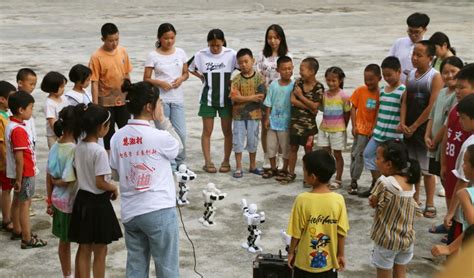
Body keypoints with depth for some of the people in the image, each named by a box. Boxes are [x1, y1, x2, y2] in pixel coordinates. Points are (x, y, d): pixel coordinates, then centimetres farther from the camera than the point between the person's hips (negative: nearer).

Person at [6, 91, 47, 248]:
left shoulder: (11, 125, 6)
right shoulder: (18, 130, -25)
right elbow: (19, 158, -24)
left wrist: (18, 178, 18)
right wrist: (19, 179, -21)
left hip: (19, 172, 10)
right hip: (25, 173, -10)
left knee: (17, 201, 19)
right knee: (25, 204, -3)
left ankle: (17, 231, 34)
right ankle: (27, 239, 3)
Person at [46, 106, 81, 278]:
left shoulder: (55, 147, 0)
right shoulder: (74, 150, -23)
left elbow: (49, 177, 6)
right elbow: (68, 181, -23)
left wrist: (49, 201, 14)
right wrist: (58, 182, -2)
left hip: (58, 200, 8)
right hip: (73, 201, -8)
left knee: (64, 241, 20)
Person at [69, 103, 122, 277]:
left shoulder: (78, 147, 1)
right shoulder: (99, 151, -22)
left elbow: (77, 175, 10)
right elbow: (100, 183, -21)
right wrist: (115, 189, -4)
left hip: (82, 200, 7)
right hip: (98, 203, -7)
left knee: (83, 250, 16)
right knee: (100, 252, 7)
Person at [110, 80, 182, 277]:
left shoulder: (117, 138, 1)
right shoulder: (158, 137, -15)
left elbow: (115, 175, 9)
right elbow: (178, 147, 6)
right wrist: (162, 120, 1)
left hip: (130, 212, 5)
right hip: (159, 212, -5)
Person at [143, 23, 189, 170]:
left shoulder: (180, 53, 4)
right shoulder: (153, 56, -4)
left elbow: (186, 73, 13)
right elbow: (146, 79, -2)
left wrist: (181, 79, -9)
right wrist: (160, 83, -18)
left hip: (177, 98, 2)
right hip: (160, 98, -2)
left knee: (181, 133, 2)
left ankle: (180, 163, 21)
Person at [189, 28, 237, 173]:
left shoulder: (231, 54, -10)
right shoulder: (201, 55, -5)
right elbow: (191, 69, 9)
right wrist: (202, 77, -2)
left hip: (226, 98, -1)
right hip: (208, 98, 1)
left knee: (227, 131, 6)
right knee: (207, 131, 4)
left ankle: (226, 161, 18)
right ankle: (208, 162, 13)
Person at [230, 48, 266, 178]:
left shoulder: (259, 78, -3)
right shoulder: (236, 79, -3)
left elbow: (261, 97, -11)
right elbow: (235, 97, -14)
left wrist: (242, 98, -14)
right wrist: (252, 97, -17)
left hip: (254, 114, 0)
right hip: (238, 115, 0)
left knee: (253, 140, 10)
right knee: (238, 141, 4)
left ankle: (253, 166, 25)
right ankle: (238, 168, 12)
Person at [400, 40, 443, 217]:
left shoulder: (435, 77, -11)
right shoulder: (411, 75, 9)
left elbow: (432, 107, -15)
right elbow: (405, 101, 9)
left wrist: (414, 126, -12)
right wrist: (402, 123, -5)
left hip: (425, 128, -6)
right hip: (409, 128, 6)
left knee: (427, 169, -1)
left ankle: (430, 204, 8)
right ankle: (414, 200, 25)